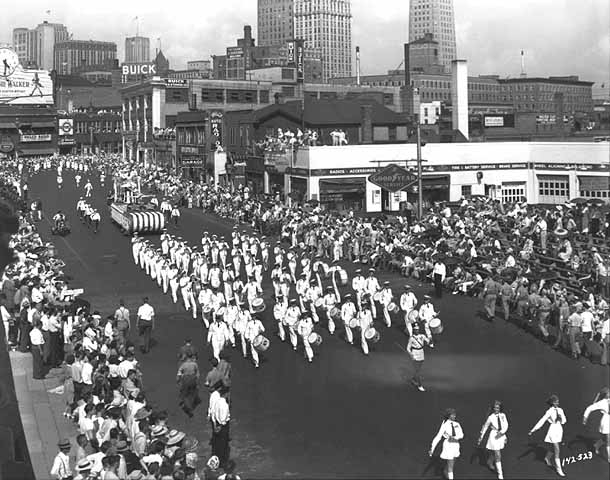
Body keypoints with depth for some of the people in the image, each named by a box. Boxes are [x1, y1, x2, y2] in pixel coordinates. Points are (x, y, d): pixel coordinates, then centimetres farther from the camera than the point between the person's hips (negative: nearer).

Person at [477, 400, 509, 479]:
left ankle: (490, 462, 52)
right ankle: (500, 473, 0)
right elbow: (485, 427, -3)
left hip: (501, 436, 4)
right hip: (494, 436, -4)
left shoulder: (503, 415, -3)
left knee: (494, 453, 21)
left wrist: (501, 432, -20)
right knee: (498, 456, -6)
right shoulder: (491, 417, -11)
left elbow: (506, 425, -3)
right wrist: (480, 438, 0)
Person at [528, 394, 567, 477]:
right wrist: (532, 430, -16)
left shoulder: (560, 410, 3)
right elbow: (542, 421, -13)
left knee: (554, 448, 22)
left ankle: (547, 458, 50)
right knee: (557, 451, -6)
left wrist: (560, 417, -14)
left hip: (559, 430, 6)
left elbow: (563, 421, 9)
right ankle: (558, 469, 1)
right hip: (553, 430, -6)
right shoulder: (549, 412, -13)